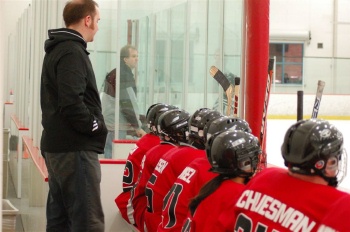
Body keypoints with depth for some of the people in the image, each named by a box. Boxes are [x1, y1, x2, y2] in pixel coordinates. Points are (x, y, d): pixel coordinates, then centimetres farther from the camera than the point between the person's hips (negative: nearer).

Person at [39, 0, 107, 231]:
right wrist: (97, 127, -10)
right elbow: (72, 103, -23)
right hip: (75, 148, -10)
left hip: (56, 146, 10)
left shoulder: (56, 50, 18)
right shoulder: (72, 52, -13)